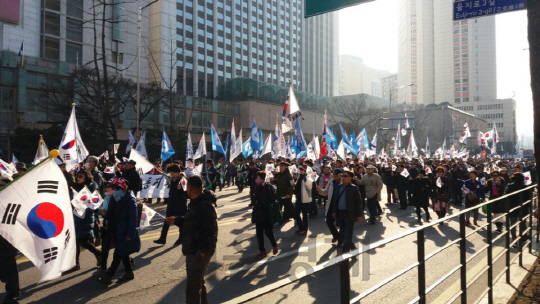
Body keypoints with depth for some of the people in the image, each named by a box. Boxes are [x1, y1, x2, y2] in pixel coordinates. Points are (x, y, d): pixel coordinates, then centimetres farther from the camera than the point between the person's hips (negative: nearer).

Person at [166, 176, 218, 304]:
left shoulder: (205, 206, -24)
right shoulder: (196, 203, 11)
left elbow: (209, 230, -28)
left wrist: (203, 250, -27)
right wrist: (177, 220, 19)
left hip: (199, 251, -11)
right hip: (193, 249, 11)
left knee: (193, 286, -3)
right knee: (198, 282, 23)